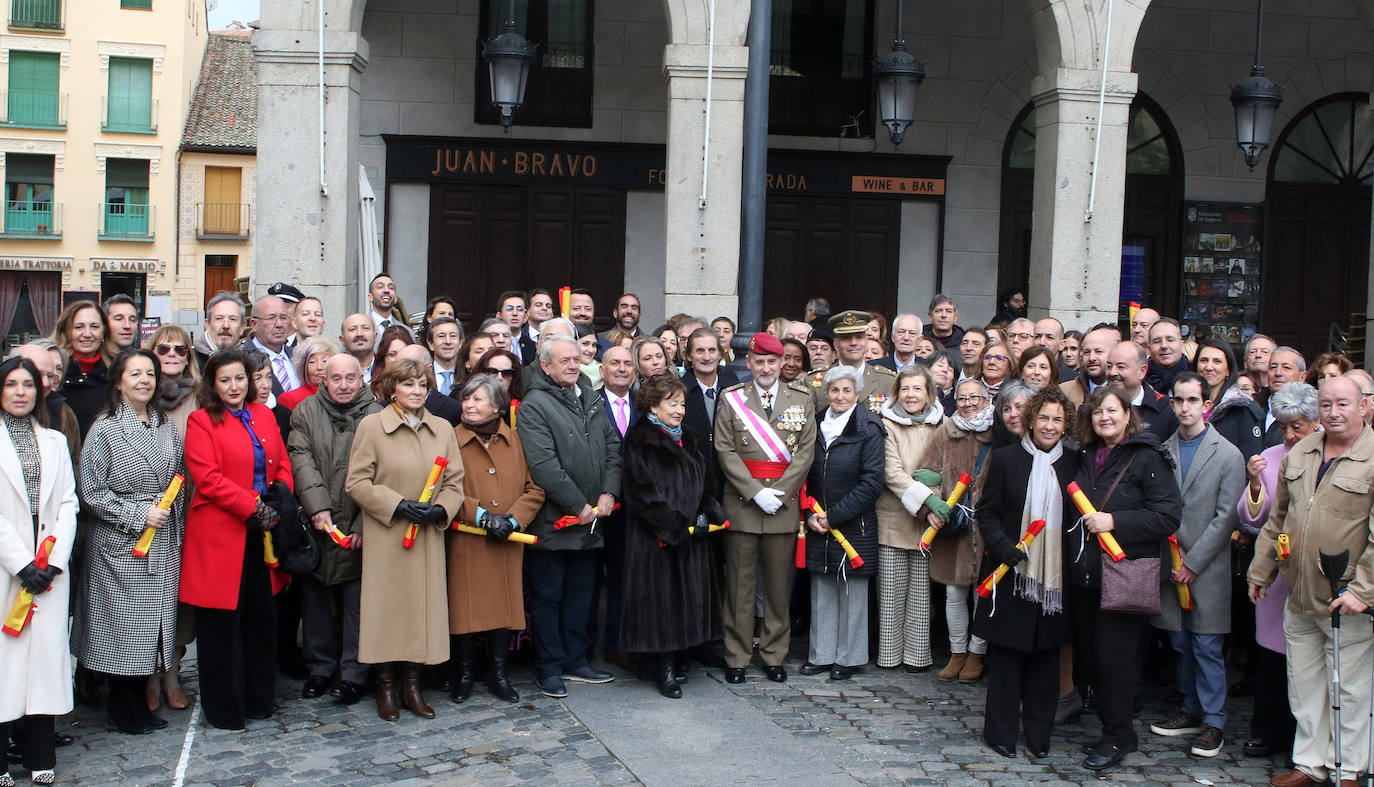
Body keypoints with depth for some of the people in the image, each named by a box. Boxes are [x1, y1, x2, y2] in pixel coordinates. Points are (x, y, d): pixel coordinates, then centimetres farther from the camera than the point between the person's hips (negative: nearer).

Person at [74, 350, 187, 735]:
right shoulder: (104, 430, -6)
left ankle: (140, 705, 21)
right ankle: (124, 712, 14)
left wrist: (174, 519, 5)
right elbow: (92, 493, -8)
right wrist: (138, 515, -13)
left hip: (163, 546, 5)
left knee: (154, 624, 8)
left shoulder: (168, 428, 10)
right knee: (124, 624, -1)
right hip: (120, 545, -5)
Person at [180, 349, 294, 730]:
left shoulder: (264, 416, 14)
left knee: (261, 619, 10)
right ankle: (224, 710, 12)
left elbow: (283, 465, 14)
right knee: (222, 626, 2)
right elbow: (208, 478, -13)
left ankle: (258, 700, 22)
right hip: (220, 535, -5)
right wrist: (254, 507, -17)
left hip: (262, 535, 5)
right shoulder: (202, 422, -3)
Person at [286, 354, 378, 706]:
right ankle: (320, 667, 24)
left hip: (359, 530, -2)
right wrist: (317, 507, -17)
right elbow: (301, 459, -5)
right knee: (315, 597, 10)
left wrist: (364, 525, -13)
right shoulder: (305, 412, 6)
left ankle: (353, 673, 11)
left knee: (357, 600, 1)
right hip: (316, 525, 3)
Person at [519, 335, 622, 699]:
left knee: (581, 593, 15)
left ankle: (575, 660, 26)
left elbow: (612, 447, 11)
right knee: (547, 596, 4)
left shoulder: (590, 398, 11)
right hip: (551, 520, -7)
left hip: (589, 520, 7)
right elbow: (544, 466, -20)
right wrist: (579, 506, -17)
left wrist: (608, 493, -3)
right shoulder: (534, 406, -12)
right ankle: (549, 668, 14)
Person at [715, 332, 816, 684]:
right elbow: (725, 451, -1)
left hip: (784, 506, 1)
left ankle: (773, 656, 16)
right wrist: (756, 493, -11)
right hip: (741, 505, -1)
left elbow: (806, 451, 2)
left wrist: (778, 493, -9)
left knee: (779, 585, 6)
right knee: (740, 585, 2)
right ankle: (737, 658, 10)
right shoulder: (732, 399, 5)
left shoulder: (802, 398, 8)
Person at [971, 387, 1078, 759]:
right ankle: (1001, 732, 14)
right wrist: (1003, 547, -15)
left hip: (1055, 575, 2)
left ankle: (1039, 733, 19)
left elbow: (1079, 516, 12)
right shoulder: (1005, 458, 0)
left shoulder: (1073, 463, 7)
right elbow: (987, 512, 0)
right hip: (1012, 573, -2)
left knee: (1046, 653, 8)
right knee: (1006, 654, 3)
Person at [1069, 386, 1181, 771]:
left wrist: (1114, 521, -20)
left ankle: (1118, 736, 10)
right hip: (1086, 574, 7)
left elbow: (1167, 516, -16)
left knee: (1112, 653, -6)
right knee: (1088, 653, 10)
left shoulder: (1147, 458, -9)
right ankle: (1111, 728, 25)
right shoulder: (1086, 457, 13)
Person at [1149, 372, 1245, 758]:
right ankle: (1191, 710, 26)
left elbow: (1225, 517, -8)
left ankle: (1213, 721, 9)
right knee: (1181, 644, 12)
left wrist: (1192, 562, -11)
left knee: (1207, 646, -1)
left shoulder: (1228, 455, -4)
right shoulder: (1163, 450, 7)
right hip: (1171, 566, 4)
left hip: (1207, 568, -4)